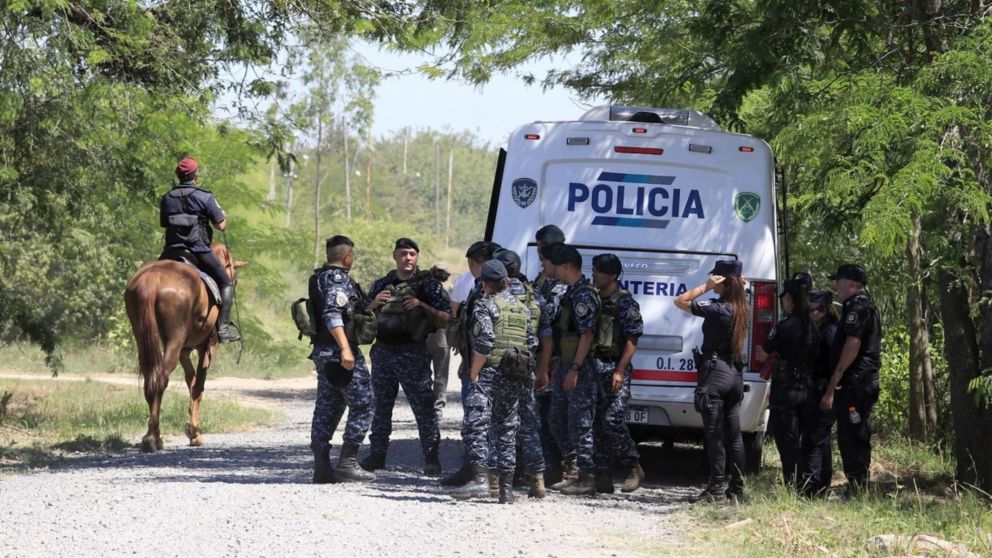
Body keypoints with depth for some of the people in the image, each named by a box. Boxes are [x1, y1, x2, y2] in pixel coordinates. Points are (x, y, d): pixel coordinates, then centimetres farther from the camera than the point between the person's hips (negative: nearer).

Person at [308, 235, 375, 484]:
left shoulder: (319, 278, 17)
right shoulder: (339, 279, -12)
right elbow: (333, 315, -24)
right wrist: (345, 348, -30)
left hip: (322, 352, 10)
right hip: (339, 351, -10)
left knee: (327, 408, 10)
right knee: (362, 406, -4)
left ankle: (321, 466, 8)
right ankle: (347, 462, -7)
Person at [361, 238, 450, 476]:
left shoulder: (428, 284, 1)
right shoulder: (381, 285, 13)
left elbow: (445, 319, -3)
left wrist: (422, 306, -16)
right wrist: (374, 303, -1)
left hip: (413, 355, -4)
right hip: (382, 353, 4)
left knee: (424, 407, -5)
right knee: (381, 406, 10)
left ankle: (431, 460, -2)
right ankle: (377, 455, 18)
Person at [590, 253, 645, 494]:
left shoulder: (625, 303, -4)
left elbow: (632, 341, -8)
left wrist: (619, 371, -16)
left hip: (615, 368, -7)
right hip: (593, 367, 7)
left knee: (612, 421, -15)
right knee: (597, 423, 3)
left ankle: (634, 468, 1)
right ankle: (603, 478, 6)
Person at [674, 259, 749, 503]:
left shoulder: (717, 308, -16)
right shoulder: (740, 308, 6)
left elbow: (680, 301, -13)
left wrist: (705, 287, -11)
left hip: (715, 373, -8)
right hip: (735, 373, 8)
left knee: (714, 434, -5)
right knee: (733, 435, 11)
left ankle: (717, 489, -6)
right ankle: (737, 488, 15)